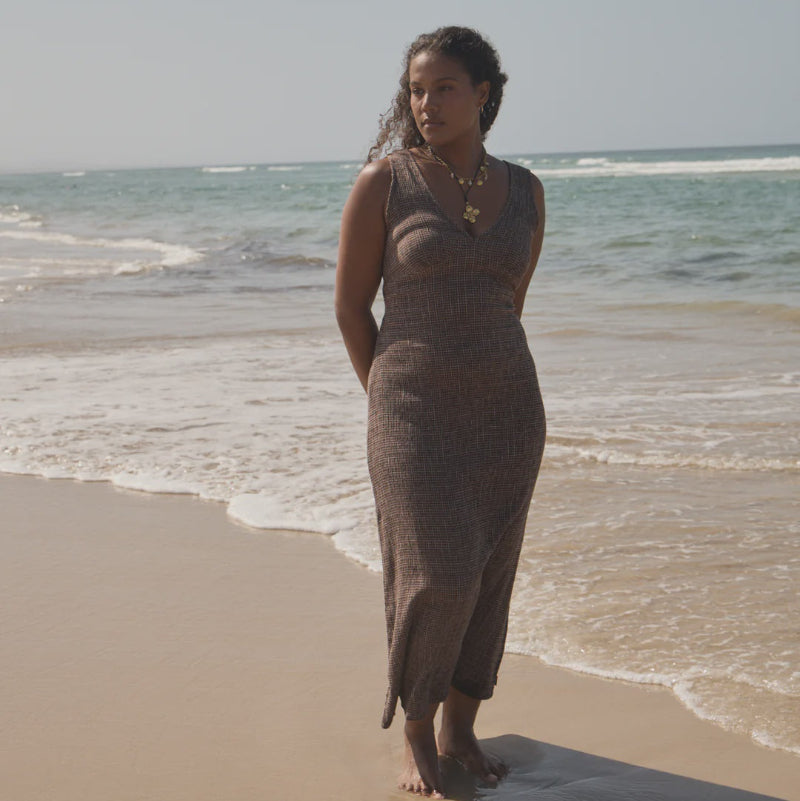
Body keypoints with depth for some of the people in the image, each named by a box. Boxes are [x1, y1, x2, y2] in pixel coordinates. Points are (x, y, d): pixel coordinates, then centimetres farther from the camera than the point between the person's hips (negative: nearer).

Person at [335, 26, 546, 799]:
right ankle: (416, 736, 13)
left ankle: (461, 728, 26)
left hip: (505, 407, 4)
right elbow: (350, 306, -2)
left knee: (486, 575, 9)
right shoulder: (382, 182, -7)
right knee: (434, 579, -9)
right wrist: (395, 407, 4)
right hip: (415, 411, -4)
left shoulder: (523, 191, 4)